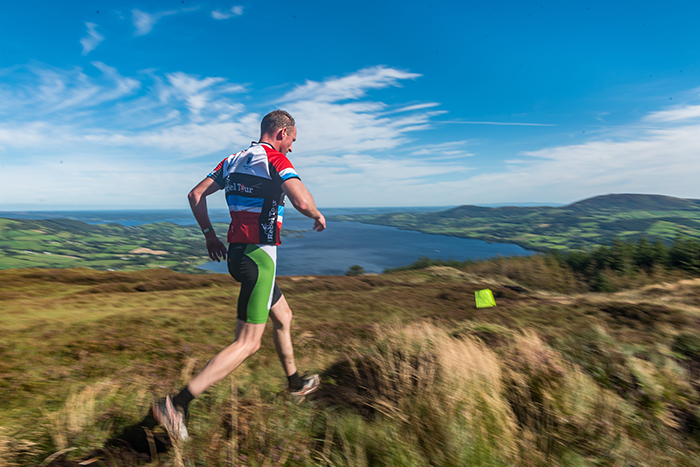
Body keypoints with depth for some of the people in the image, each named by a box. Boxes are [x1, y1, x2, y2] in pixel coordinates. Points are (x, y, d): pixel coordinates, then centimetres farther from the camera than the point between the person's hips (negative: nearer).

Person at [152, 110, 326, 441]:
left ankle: (295, 384, 38)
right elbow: (302, 201, -24)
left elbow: (196, 195, 13)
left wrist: (210, 234, 17)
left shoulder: (233, 160, 15)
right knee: (247, 343, -3)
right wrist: (318, 216, -3)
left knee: (283, 316, 23)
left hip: (235, 252, 10)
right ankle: (177, 405, -2)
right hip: (258, 255, -10)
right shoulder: (275, 159, -8)